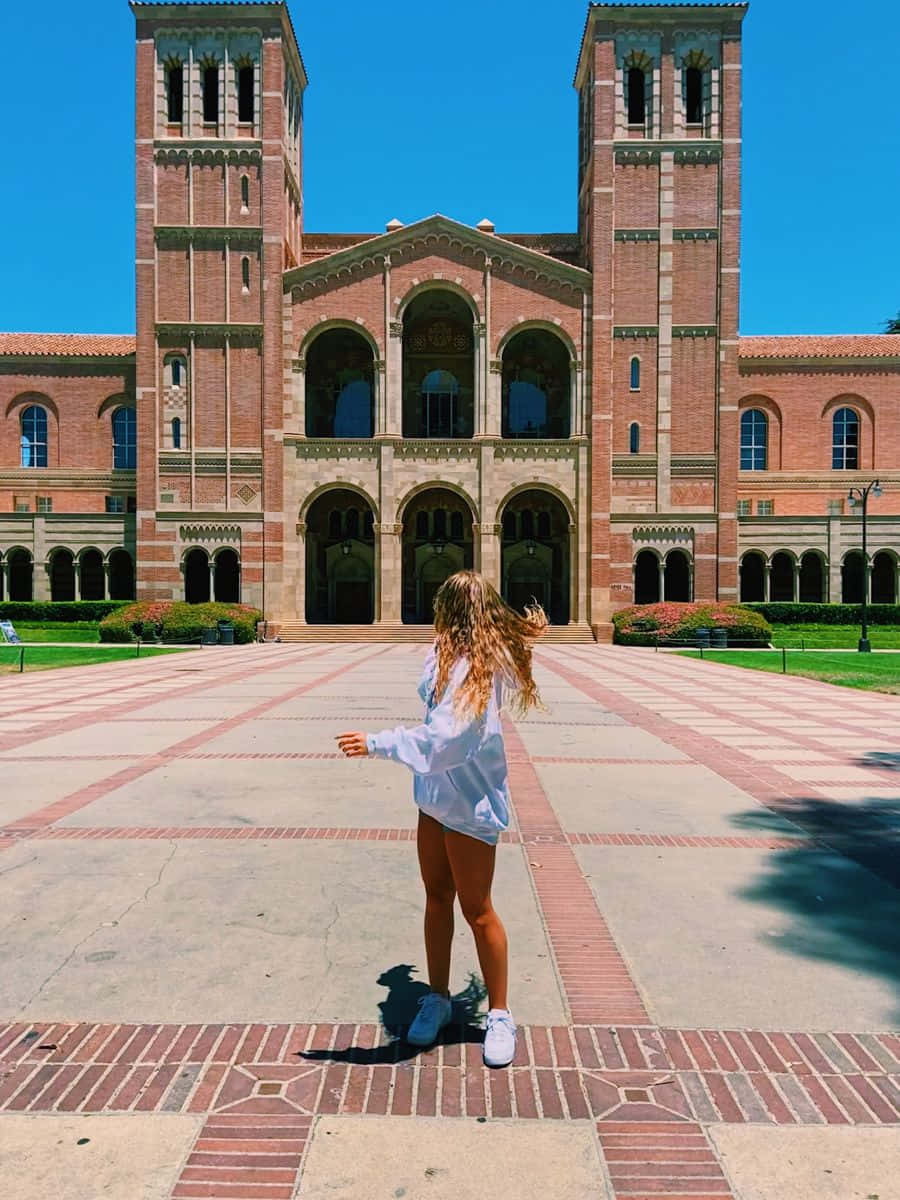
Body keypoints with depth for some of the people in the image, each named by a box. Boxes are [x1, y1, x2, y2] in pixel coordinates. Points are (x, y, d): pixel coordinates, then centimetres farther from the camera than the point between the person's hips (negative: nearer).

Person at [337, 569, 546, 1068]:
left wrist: (377, 743, -35)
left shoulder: (473, 670, -26)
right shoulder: (450, 658, 2)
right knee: (437, 898, 18)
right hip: (437, 796, 9)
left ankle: (499, 1015, 24)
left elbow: (444, 739, -36)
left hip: (470, 803, -9)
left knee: (476, 910, 5)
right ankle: (437, 999, 36)